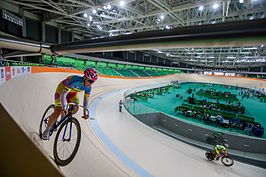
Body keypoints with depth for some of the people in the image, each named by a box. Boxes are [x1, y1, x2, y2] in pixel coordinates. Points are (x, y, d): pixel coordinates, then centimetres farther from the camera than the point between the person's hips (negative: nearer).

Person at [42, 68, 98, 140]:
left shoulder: (88, 87, -21)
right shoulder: (75, 80, -40)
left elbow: (86, 99, -12)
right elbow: (63, 94, -40)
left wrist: (85, 112, -21)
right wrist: (64, 109, -47)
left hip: (72, 92, 5)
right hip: (62, 89, -5)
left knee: (75, 108, -16)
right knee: (58, 111, -13)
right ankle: (47, 130, 8)